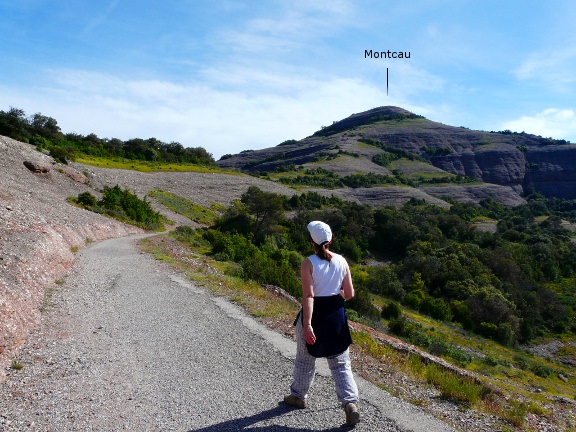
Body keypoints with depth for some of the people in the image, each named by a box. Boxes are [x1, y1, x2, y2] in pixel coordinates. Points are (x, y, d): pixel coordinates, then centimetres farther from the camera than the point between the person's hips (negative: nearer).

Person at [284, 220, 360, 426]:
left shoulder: (308, 263, -14)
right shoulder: (341, 261, -3)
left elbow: (308, 296, -20)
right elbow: (349, 293, -1)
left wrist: (307, 324, -22)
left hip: (314, 315, -3)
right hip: (336, 315, 3)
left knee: (305, 360, 18)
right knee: (341, 364, 11)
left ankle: (298, 396, 37)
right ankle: (350, 403, 0)